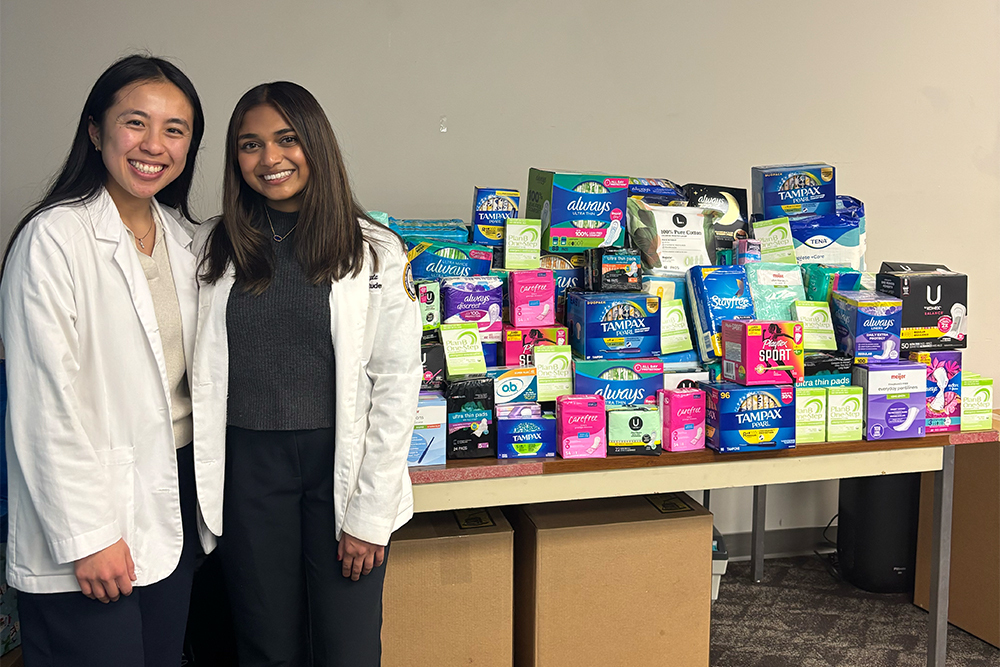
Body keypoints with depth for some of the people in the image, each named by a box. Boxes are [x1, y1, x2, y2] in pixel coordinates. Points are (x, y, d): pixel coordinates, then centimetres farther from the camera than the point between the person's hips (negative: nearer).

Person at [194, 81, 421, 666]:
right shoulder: (212, 249, 5)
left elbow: (398, 383, -4)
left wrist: (371, 513, -8)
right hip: (247, 469, 2)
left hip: (342, 467, -2)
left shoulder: (375, 251, -2)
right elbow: (202, 378, 7)